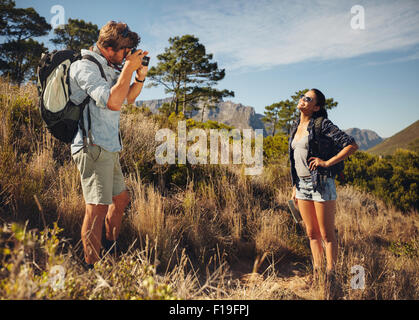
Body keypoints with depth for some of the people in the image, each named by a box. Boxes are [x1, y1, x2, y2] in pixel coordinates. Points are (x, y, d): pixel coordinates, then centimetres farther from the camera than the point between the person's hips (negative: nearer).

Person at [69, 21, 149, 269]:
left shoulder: (109, 68, 15)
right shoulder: (85, 66, -12)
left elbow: (128, 99, 26)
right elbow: (113, 102, -25)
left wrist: (140, 77, 8)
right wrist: (129, 68, -16)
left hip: (109, 149, 10)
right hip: (93, 147, -10)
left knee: (121, 199, 18)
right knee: (98, 208, -11)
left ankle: (111, 249, 35)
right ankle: (92, 268, -1)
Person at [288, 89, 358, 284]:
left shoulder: (323, 125, -9)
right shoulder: (295, 127, 12)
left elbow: (352, 145, -13)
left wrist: (327, 162, -16)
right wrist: (295, 187, 16)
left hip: (321, 184, -7)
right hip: (302, 185, 7)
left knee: (327, 235, 1)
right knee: (312, 234, 13)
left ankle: (330, 275, 13)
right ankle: (317, 273, 25)